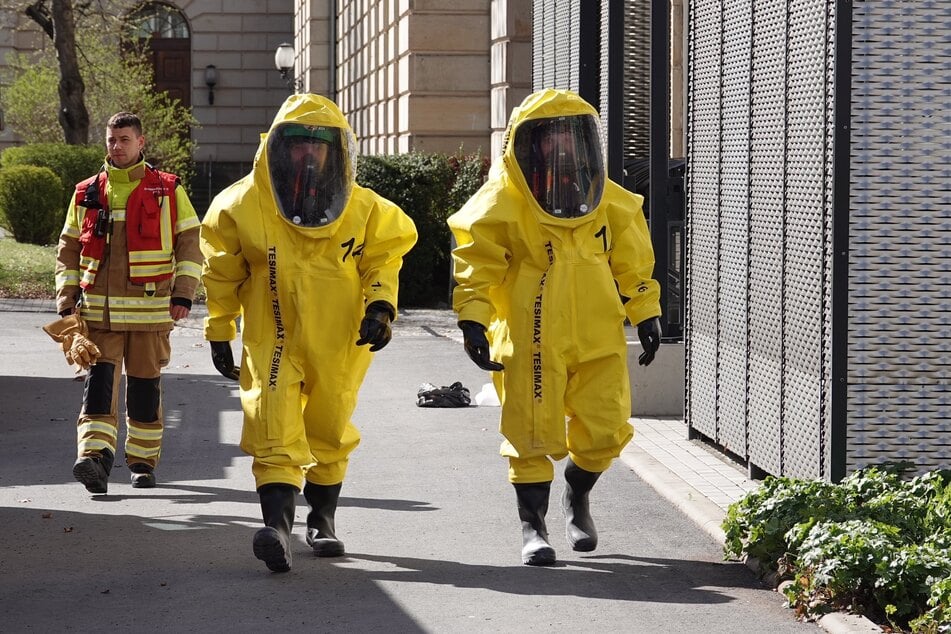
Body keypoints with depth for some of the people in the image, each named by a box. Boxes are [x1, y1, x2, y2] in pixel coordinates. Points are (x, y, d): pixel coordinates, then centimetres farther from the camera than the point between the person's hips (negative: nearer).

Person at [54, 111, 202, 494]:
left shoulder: (168, 191, 5)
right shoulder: (86, 194, 10)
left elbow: (190, 243, 5)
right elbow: (68, 249, 14)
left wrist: (183, 292, -5)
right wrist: (67, 301, 5)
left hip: (151, 309, -1)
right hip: (98, 310, 1)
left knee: (145, 385, 6)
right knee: (99, 380, -12)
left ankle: (143, 461, 18)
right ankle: (95, 458, -22)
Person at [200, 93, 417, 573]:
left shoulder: (366, 210, -6)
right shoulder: (242, 205, -8)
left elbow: (384, 258, 9)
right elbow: (222, 274, 5)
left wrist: (381, 305, -9)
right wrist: (219, 331, 9)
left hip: (340, 341, 2)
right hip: (273, 340, -2)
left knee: (330, 431, 15)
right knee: (275, 430, -19)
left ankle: (322, 519, 34)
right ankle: (277, 526, -27)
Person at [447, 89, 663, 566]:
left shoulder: (611, 202, 7)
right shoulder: (502, 204, -6)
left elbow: (632, 261, 17)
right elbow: (477, 266, -6)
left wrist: (645, 313, 15)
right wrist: (472, 320, -15)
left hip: (598, 338, 4)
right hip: (529, 342, -3)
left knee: (603, 429, 4)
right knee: (532, 434, -2)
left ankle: (576, 498, 32)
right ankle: (532, 526, 13)